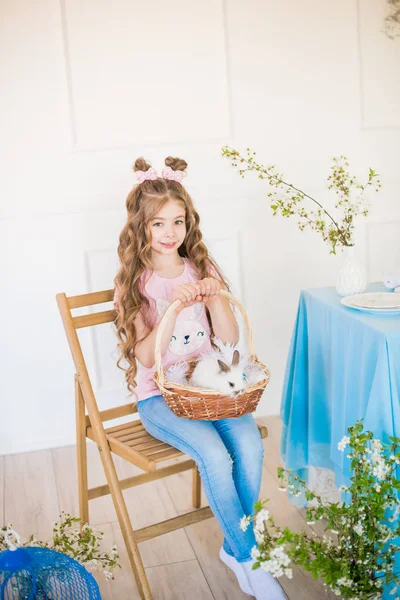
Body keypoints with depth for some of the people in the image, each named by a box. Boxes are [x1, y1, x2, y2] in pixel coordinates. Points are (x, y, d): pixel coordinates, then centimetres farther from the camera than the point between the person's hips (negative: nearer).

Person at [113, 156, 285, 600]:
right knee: (214, 454, -28)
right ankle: (249, 559, -6)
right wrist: (175, 306, -25)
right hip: (158, 396, -3)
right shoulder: (134, 282, -3)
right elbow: (146, 356, -12)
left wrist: (215, 297, -16)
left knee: (249, 444, -25)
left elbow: (230, 339, 2)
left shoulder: (201, 268, 6)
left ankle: (234, 547, -1)